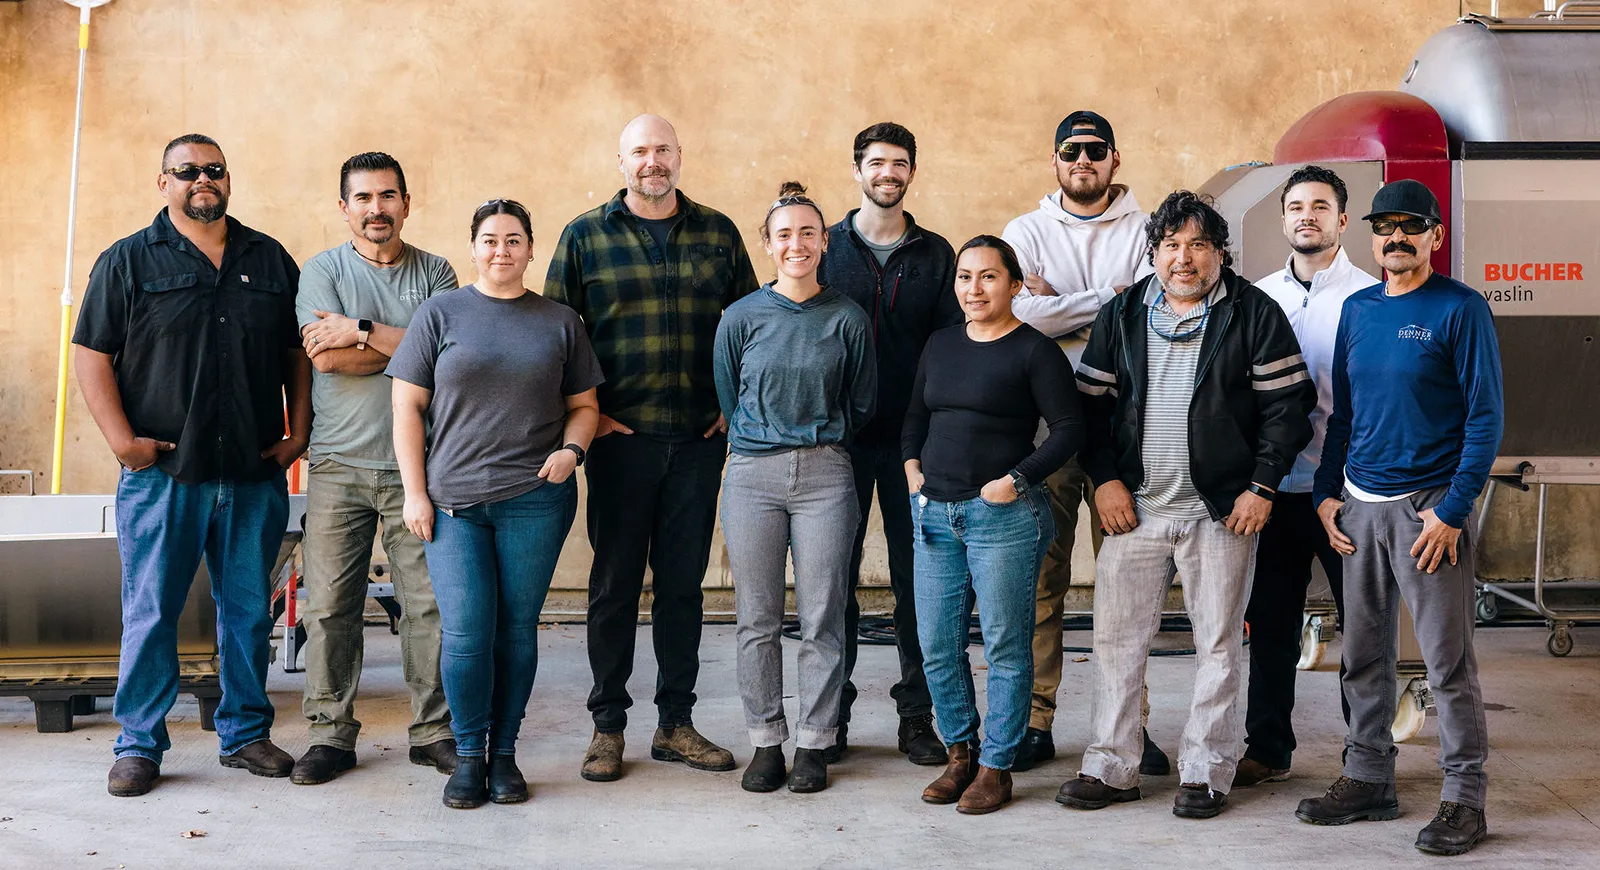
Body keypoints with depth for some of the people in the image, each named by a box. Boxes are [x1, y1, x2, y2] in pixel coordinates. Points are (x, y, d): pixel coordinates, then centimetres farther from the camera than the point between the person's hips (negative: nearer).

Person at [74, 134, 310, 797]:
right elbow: (91, 353, 1)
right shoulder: (128, 261, 5)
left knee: (250, 611, 8)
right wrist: (122, 439, -9)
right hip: (162, 474, -2)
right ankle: (139, 744, 12)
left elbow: (299, 352, 15)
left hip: (256, 476, 2)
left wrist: (297, 433, 5)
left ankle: (245, 732, 20)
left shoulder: (271, 260, 13)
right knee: (150, 613, 1)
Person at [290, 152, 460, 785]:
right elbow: (326, 357, -8)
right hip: (338, 465, 0)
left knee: (430, 602, 1)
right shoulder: (322, 271, 7)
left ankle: (433, 731, 13)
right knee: (329, 605, 1)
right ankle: (330, 733, 13)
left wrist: (362, 332, -9)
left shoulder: (435, 273, 10)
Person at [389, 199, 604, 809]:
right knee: (465, 632, -5)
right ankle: (468, 754, 11)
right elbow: (408, 406, 5)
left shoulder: (560, 322, 11)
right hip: (453, 501, -1)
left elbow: (584, 404, 16)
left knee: (517, 629, 5)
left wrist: (571, 449, -6)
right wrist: (415, 493, -2)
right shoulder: (440, 313, 7)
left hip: (535, 500, 1)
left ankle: (504, 752, 17)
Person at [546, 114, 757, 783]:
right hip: (621, 436, -2)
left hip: (700, 439, 2)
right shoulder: (585, 236, 3)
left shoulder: (718, 233, 9)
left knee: (683, 581, 8)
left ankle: (676, 723, 19)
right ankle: (608, 727, 14)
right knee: (615, 581, 3)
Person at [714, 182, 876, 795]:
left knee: (822, 620, 1)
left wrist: (819, 439, 12)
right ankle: (766, 741, 16)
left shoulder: (848, 319, 4)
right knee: (758, 620, 4)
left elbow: (861, 404, 12)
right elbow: (727, 397, 14)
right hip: (752, 474, 1)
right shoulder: (742, 317, 4)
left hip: (825, 474, 0)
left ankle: (814, 744, 12)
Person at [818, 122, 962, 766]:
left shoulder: (935, 254, 8)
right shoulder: (827, 247, 5)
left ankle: (917, 716, 14)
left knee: (916, 577, 4)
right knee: (836, 574, 3)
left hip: (913, 438, 1)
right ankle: (832, 716, 14)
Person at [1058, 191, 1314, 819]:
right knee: (1115, 637, 4)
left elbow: (1288, 404, -2)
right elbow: (1091, 402, 10)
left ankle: (1206, 772, 16)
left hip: (1223, 509, -2)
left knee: (1219, 642, 5)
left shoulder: (1254, 314, -1)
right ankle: (1111, 767, 14)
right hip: (1135, 506, 3)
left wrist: (1262, 487, -8)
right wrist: (1104, 479, 0)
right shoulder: (1122, 315, 8)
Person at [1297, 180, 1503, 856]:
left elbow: (1486, 417, -8)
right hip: (1358, 507, 6)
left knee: (1448, 661, -1)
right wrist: (1327, 492, 9)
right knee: (1363, 655, 11)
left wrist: (1453, 509, -14)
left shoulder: (1461, 309, -5)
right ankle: (1369, 780, 23)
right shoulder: (1357, 310, 12)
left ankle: (1464, 800, 10)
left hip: (1428, 508, -6)